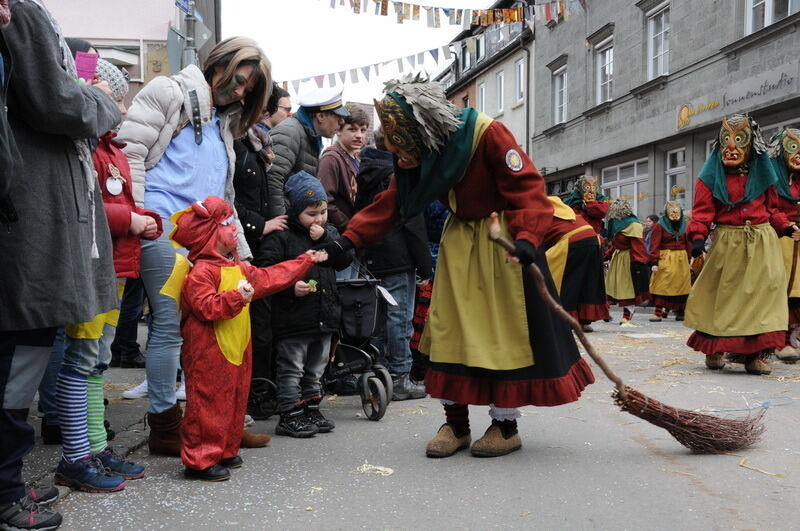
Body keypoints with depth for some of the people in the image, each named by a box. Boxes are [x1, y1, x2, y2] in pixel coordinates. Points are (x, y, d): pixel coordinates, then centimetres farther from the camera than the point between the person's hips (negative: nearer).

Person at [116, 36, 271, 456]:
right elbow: (130, 150, -7)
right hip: (165, 227, -8)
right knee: (171, 322, -8)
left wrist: (240, 248, 21)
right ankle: (164, 426, 4)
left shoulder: (223, 123, 28)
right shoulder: (169, 94, 5)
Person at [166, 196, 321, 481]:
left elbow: (269, 278, 23)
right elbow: (205, 307, -25)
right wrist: (236, 297, -35)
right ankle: (199, 460, 5)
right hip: (209, 352, -10)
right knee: (208, 402, -4)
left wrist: (305, 262, 28)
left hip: (237, 349, 10)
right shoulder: (201, 271, -15)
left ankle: (224, 451, 30)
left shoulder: (239, 267, 15)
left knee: (234, 401, 16)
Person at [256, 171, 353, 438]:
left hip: (325, 314, 6)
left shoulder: (329, 232, 12)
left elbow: (344, 259, 1)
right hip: (293, 317, -6)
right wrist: (290, 285, -24)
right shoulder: (281, 236, -8)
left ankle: (311, 410, 29)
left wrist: (325, 238, -10)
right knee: (291, 369, 2)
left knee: (316, 369, 17)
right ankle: (290, 416, 11)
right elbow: (264, 268, -14)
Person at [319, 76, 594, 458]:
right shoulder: (418, 152, -2)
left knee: (505, 329, -3)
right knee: (450, 327, 4)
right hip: (460, 240, 6)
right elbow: (391, 203, -3)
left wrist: (527, 237, -38)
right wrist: (349, 239, -13)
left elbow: (527, 187, -23)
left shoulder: (487, 133, -22)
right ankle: (456, 424, 15)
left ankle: (506, 426, 12)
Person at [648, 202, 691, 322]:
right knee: (663, 285, -9)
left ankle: (680, 312, 16)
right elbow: (654, 245, -10)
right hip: (665, 259, -5)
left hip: (681, 260, 5)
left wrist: (688, 261, 13)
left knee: (681, 285, 7)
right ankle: (658, 312, -8)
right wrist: (654, 262, -18)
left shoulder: (683, 226, 12)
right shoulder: (659, 226, -4)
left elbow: (687, 245, 16)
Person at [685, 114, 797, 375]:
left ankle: (754, 354, 6)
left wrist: (786, 227, -1)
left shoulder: (761, 174, 9)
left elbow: (772, 209, 16)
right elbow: (702, 211, -8)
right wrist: (698, 236, -24)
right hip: (727, 243, -2)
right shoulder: (711, 177, 0)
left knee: (761, 291, -1)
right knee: (721, 296, 3)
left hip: (761, 243, 2)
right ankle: (714, 349, 18)